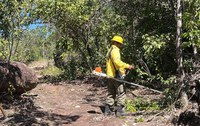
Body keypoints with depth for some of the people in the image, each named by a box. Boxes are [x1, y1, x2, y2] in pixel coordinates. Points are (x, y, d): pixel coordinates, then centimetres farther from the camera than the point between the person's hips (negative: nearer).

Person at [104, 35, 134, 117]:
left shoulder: (110, 50, 19)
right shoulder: (115, 50, -12)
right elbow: (117, 62, -28)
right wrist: (127, 66, -26)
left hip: (110, 75, 9)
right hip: (117, 75, -9)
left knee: (111, 93, 14)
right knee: (121, 93, -1)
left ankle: (107, 110, 15)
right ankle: (119, 111, -1)